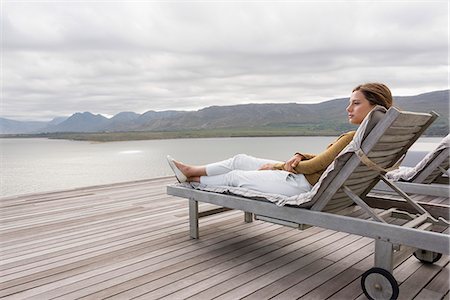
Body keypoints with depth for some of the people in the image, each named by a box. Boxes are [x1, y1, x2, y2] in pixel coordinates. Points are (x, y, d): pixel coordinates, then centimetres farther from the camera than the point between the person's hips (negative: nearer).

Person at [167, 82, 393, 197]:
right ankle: (189, 171, 26)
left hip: (303, 185, -9)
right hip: (302, 177, 9)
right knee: (240, 160, 12)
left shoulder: (354, 137, -23)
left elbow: (317, 165, -19)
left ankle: (193, 179, 30)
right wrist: (300, 156, -5)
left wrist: (277, 165, -6)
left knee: (235, 176, 5)